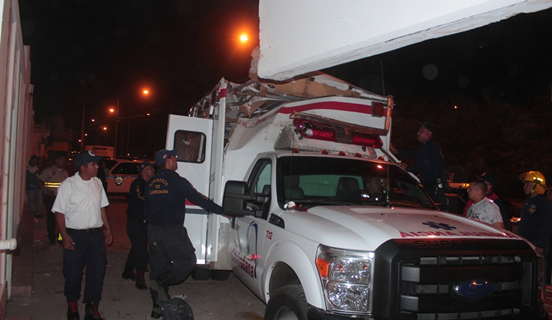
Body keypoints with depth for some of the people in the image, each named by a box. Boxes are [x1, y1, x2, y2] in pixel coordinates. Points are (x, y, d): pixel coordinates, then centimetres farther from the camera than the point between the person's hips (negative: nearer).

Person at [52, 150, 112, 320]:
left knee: (97, 271, 5)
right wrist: (64, 236, -14)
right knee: (73, 274, 8)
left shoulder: (97, 183, 5)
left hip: (96, 234, 4)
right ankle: (72, 306, 31)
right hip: (75, 235, -4)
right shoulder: (68, 185, -9)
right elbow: (59, 212, -8)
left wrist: (107, 228, 12)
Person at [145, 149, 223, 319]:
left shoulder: (151, 183, 12)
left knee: (158, 266, 13)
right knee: (187, 260, 5)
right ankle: (162, 282, -16)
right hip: (172, 230, -7)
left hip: (153, 230, 7)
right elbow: (198, 198, -10)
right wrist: (221, 210, -3)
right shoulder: (176, 180, -9)